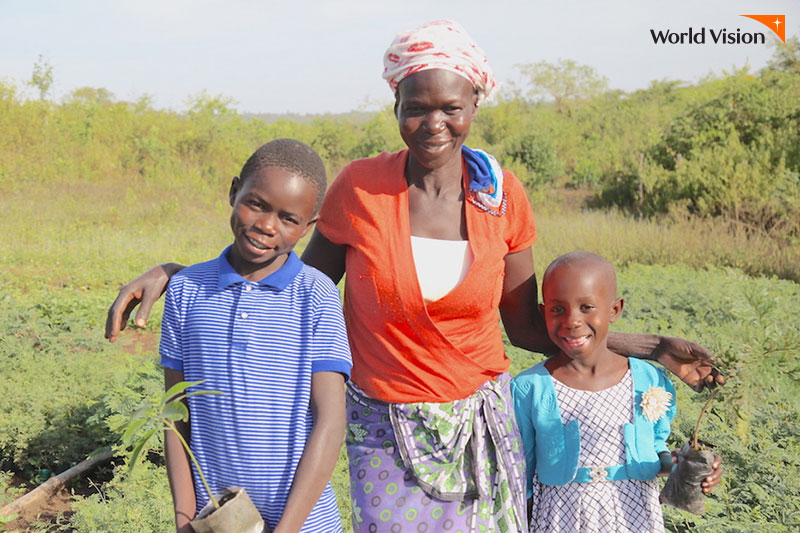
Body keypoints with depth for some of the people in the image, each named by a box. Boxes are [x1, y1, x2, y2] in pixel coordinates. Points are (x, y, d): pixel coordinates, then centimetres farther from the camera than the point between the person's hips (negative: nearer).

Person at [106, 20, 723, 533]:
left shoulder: (503, 194, -5)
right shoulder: (359, 188, -11)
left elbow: (527, 325, 4)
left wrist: (651, 348, 1)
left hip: (482, 420, 2)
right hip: (386, 431, -1)